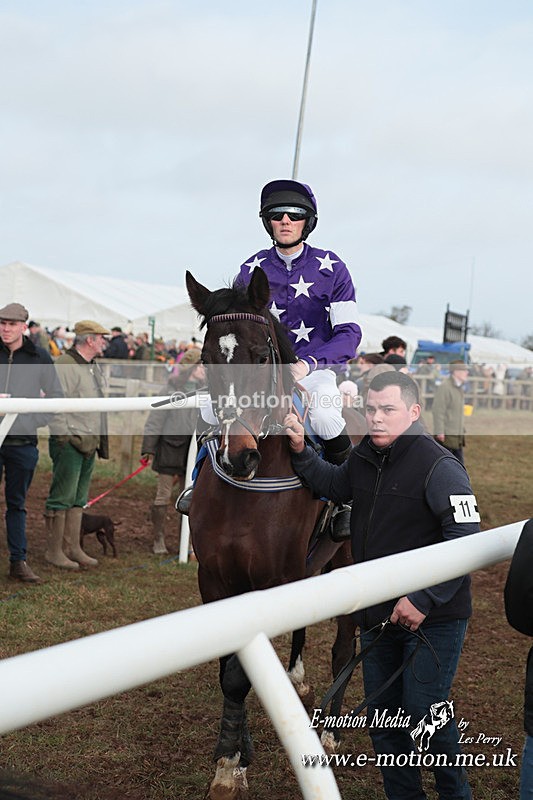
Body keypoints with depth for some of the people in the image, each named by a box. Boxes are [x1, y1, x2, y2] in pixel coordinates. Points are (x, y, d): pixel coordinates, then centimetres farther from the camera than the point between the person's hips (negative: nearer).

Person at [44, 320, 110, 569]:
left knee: (78, 499, 13)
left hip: (89, 443, 9)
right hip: (69, 442, -9)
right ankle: (54, 550, 4)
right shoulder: (65, 365, -13)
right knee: (62, 498, -3)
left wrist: (99, 440, 19)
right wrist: (64, 437, -19)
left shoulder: (93, 366, 16)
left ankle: (73, 548, 19)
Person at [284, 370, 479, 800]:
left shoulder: (439, 466, -20)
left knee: (425, 714, -3)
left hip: (432, 619, -8)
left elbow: (467, 541, -25)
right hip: (377, 615, 8)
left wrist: (424, 600, -27)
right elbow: (333, 485, 23)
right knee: (383, 715, 16)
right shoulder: (364, 458, 3)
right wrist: (301, 452, 5)